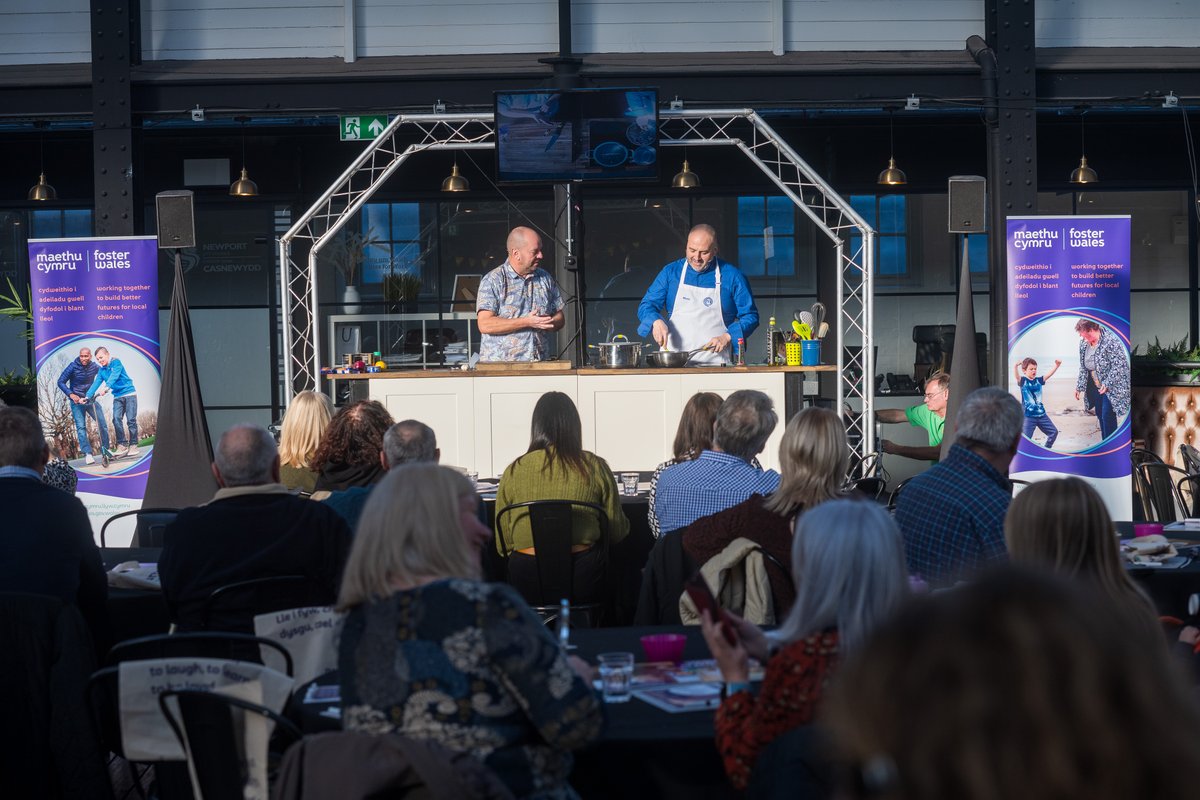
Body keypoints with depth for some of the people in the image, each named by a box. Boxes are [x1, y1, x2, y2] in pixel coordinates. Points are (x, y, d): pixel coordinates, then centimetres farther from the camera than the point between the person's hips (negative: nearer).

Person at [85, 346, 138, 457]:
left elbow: (114, 376, -25)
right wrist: (87, 397, -12)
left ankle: (133, 445, -1)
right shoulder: (101, 370, 8)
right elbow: (96, 384, 1)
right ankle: (122, 445, -11)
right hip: (117, 397, 5)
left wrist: (106, 388, -40)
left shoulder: (116, 362, -9)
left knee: (131, 420, -8)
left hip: (129, 394, -5)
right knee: (116, 419, -13)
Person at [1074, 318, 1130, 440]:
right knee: (1100, 414, 10)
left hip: (1111, 387, -7)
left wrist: (1107, 384, -25)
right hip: (1096, 386, 7)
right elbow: (1083, 367, 11)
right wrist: (1079, 386, 10)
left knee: (1108, 416, -10)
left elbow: (1119, 365, -23)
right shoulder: (1084, 343, 1)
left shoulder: (1111, 341, -22)